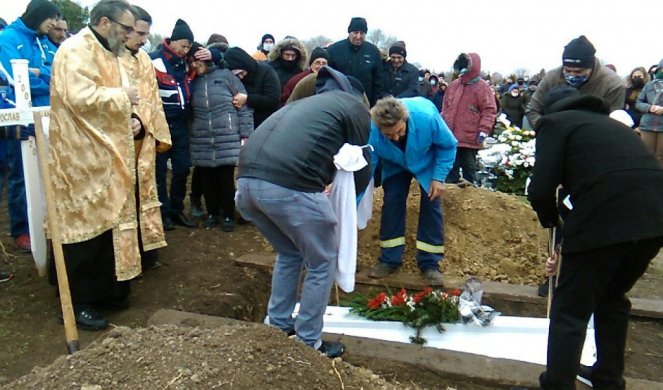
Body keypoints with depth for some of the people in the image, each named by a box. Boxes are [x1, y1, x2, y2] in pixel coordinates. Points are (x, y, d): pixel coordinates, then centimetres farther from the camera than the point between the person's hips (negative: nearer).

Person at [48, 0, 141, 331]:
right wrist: (121, 95, -14)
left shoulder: (105, 53, 19)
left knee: (108, 224, 14)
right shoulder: (76, 50, -13)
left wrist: (130, 120, 7)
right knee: (85, 229, -3)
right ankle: (77, 304, 9)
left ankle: (105, 290, 27)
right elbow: (80, 97, -27)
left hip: (106, 158, 10)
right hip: (83, 160, -10)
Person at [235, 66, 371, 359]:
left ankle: (278, 328, 38)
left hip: (247, 179, 8)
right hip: (289, 184, -7)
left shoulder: (308, 102, 36)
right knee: (323, 263, 14)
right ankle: (308, 343, 23)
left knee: (289, 254, 29)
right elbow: (361, 167, 18)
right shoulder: (354, 106, 16)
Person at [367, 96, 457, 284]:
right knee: (391, 203, -5)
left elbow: (448, 145, -22)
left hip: (427, 163, -1)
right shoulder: (371, 130, -38)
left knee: (430, 204, -6)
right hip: (395, 165, 1)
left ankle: (430, 263, 4)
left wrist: (439, 177, -23)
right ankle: (389, 260, 10)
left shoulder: (426, 116, -41)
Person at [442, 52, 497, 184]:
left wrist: (484, 130, -18)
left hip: (469, 138, -5)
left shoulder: (482, 87, -6)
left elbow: (489, 110, -10)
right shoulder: (453, 85, 12)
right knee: (451, 166, 12)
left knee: (469, 168, 5)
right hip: (451, 136, 6)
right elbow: (445, 107, 19)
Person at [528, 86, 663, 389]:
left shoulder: (555, 122, 10)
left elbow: (540, 189, -4)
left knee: (569, 310, 6)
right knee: (613, 298, 27)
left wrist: (550, 219, 18)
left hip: (605, 217, -7)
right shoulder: (611, 123, 31)